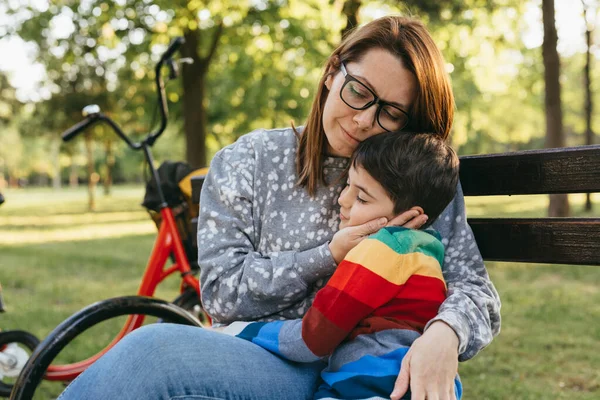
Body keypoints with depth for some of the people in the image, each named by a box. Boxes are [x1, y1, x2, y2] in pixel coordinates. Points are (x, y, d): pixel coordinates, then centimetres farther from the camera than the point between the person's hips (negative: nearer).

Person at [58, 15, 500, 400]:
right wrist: (330, 256, -9)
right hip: (248, 351, 2)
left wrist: (444, 332, -23)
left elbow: (477, 290, 2)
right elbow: (221, 292, 1)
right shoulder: (250, 161, 8)